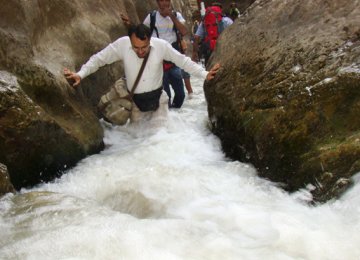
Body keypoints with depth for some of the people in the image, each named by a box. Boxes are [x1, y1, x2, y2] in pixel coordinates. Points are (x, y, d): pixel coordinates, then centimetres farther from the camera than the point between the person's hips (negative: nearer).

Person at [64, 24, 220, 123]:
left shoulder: (161, 45, -19)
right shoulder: (122, 44, -20)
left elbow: (183, 61, -8)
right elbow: (98, 59, -10)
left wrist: (204, 74, -14)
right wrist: (80, 74, -22)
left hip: (158, 97, 0)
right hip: (136, 101, 0)